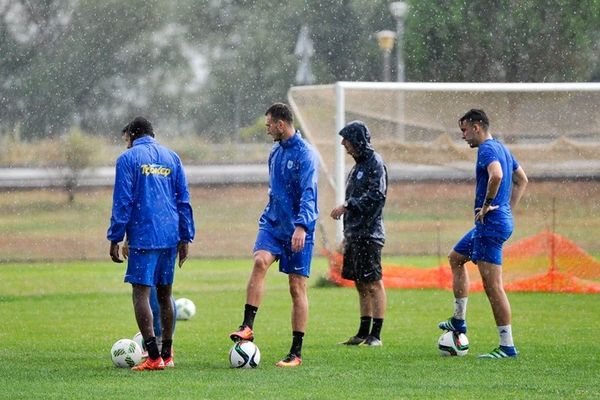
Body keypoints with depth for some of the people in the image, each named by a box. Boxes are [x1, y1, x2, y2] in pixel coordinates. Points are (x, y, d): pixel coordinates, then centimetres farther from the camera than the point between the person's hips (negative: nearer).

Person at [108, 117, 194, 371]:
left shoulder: (128, 159, -1)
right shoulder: (172, 157, 13)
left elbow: (122, 202, -6)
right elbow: (183, 200, 12)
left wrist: (115, 239, -3)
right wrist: (185, 238, 14)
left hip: (143, 236, -5)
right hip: (170, 236, 6)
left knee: (141, 292, -5)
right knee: (165, 294, 14)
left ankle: (154, 356, -15)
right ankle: (167, 355, 18)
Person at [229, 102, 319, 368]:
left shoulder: (305, 154, -12)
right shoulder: (275, 152, 12)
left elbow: (308, 194, -22)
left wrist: (301, 226, -33)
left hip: (298, 230, -6)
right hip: (272, 223, 6)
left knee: (297, 288, 0)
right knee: (260, 261, -23)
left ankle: (296, 353, 6)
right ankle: (247, 327, -27)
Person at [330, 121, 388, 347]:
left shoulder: (375, 163, -9)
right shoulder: (358, 165, 18)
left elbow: (376, 195, -20)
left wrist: (346, 206, -19)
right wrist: (347, 234, 20)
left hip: (369, 233, -9)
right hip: (355, 233, 9)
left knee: (373, 283, -7)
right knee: (361, 284, 11)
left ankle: (376, 335, -6)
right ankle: (364, 333, 15)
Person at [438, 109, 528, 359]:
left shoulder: (487, 149, -14)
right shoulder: (502, 148, 16)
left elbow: (496, 175, -35)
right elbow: (522, 179, 26)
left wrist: (487, 205, -22)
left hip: (491, 223, -11)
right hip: (503, 219, 11)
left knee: (492, 286, -9)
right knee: (456, 258, 28)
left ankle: (507, 346, -8)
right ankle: (459, 321, 30)